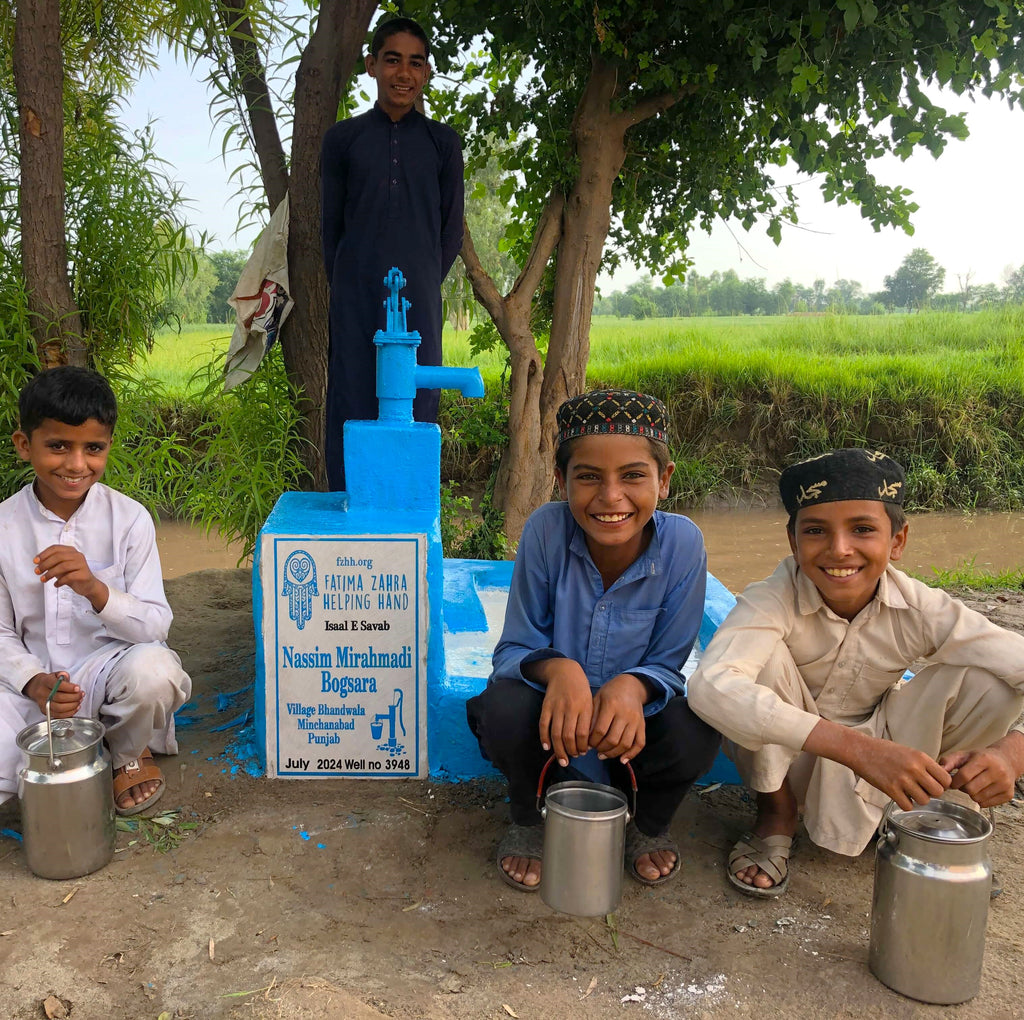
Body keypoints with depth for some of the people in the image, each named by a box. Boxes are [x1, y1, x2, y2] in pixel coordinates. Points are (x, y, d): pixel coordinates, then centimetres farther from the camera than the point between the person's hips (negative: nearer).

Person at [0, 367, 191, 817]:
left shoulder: (129, 518, -9)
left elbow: (155, 626, -12)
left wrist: (95, 589, -31)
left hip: (107, 667, 2)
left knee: (154, 670, -33)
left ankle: (128, 755, 1)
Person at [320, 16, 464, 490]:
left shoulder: (443, 142, 9)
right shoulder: (342, 138, 8)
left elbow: (452, 229, 11)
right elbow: (329, 224, 10)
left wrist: (424, 284, 5)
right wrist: (348, 286, 6)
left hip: (418, 300, 0)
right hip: (355, 298, 0)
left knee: (416, 409, 0)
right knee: (350, 406, 0)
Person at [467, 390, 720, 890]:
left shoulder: (681, 543, -19)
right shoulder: (546, 530, -21)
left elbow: (667, 663, -10)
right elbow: (514, 649, -14)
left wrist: (633, 686, -35)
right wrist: (556, 668, -39)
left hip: (630, 735, 1)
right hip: (555, 725, 0)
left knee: (695, 729, -30)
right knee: (505, 705, -33)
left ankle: (649, 824, 8)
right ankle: (529, 819, 4)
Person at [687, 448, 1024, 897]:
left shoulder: (922, 611, -19)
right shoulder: (774, 601, -29)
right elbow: (709, 687, -48)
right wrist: (857, 749, -55)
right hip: (785, 756, -2)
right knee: (764, 654, -32)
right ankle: (777, 814, -5)